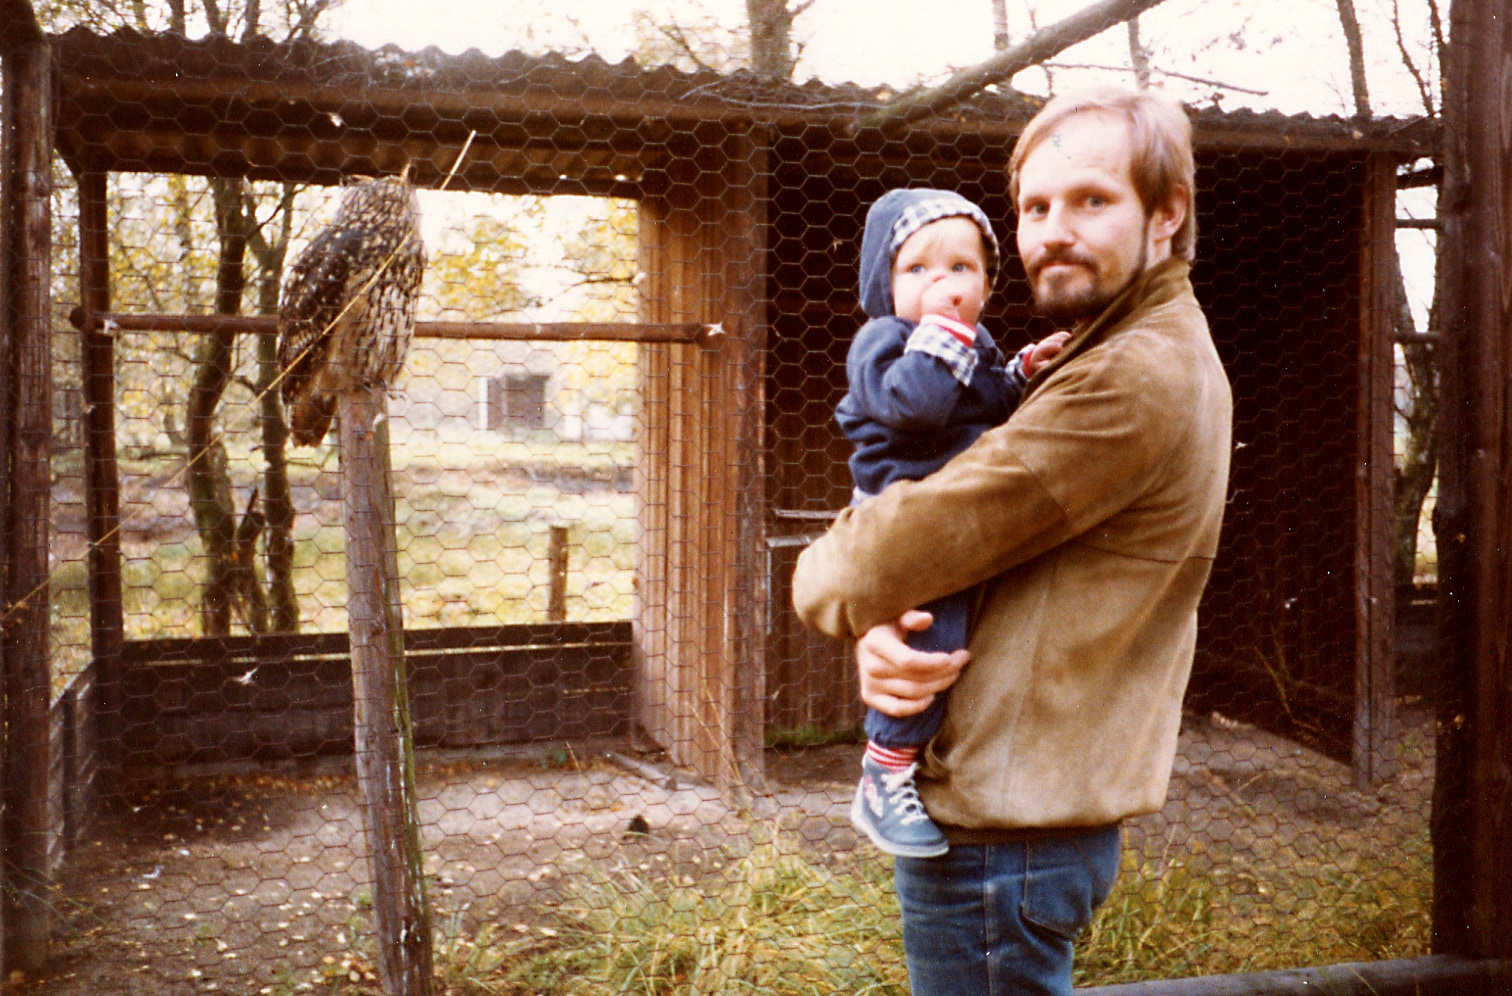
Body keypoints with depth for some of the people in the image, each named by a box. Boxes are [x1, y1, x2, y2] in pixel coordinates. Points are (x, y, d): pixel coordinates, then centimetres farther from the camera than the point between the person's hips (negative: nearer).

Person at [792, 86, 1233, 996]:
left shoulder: (1134, 381, -22)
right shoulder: (1164, 357, 13)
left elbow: (898, 550, -22)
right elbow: (978, 535, 9)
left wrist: (822, 582, 0)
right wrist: (880, 630, -11)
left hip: (998, 838, -10)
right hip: (1049, 809, 10)